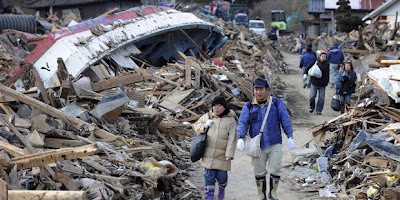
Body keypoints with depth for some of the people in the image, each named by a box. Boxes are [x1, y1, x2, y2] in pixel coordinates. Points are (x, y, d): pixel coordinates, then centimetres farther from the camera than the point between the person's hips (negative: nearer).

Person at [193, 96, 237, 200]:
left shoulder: (230, 120, -3)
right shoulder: (207, 116, 5)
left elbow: (232, 138, -6)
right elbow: (196, 125, 17)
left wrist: (229, 154, -13)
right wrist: (204, 126, -6)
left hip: (222, 155, -1)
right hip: (208, 154, 2)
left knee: (221, 175, 3)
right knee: (209, 175, 1)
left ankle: (222, 188, 35)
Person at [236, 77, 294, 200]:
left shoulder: (277, 103, 2)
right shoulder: (249, 107, 3)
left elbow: (285, 120, 2)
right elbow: (242, 123, -3)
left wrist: (290, 137, -6)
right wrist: (240, 138, -18)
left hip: (275, 145, -1)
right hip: (257, 146, 1)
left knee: (275, 169, -5)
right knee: (259, 172, 7)